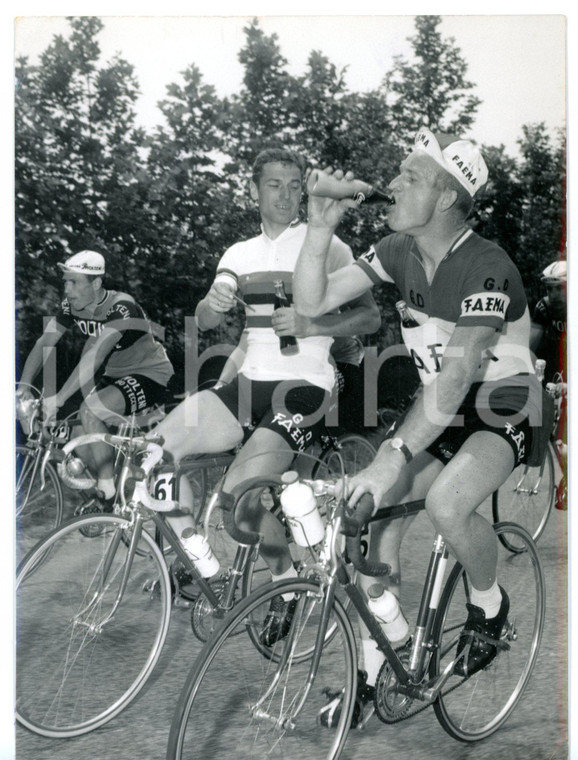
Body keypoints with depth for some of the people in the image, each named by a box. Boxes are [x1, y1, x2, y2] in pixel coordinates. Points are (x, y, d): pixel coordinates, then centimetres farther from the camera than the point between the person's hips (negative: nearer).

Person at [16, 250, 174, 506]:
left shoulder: (121, 307, -27)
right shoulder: (70, 307, -4)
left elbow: (95, 356, -37)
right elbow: (43, 343, -10)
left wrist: (58, 398, -42)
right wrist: (24, 385, -24)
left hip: (151, 375, -8)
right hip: (116, 376, 8)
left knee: (89, 410, -28)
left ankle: (109, 493, -16)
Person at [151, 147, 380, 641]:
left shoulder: (324, 245, 3)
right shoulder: (240, 254, 17)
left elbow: (370, 317, -3)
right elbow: (204, 321, 7)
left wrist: (309, 326, -19)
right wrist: (214, 300, -17)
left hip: (303, 386, -5)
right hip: (250, 381, 5)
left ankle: (288, 574, 5)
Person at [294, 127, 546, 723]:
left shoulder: (487, 269, -25)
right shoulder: (399, 251, -4)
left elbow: (456, 378, -34)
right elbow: (312, 303, -7)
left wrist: (393, 457, -42)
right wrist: (320, 229, -20)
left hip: (502, 409, -6)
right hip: (436, 405, 6)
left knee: (446, 504, -33)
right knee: (378, 518, -7)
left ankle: (489, 603, 3)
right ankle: (368, 678, 8)